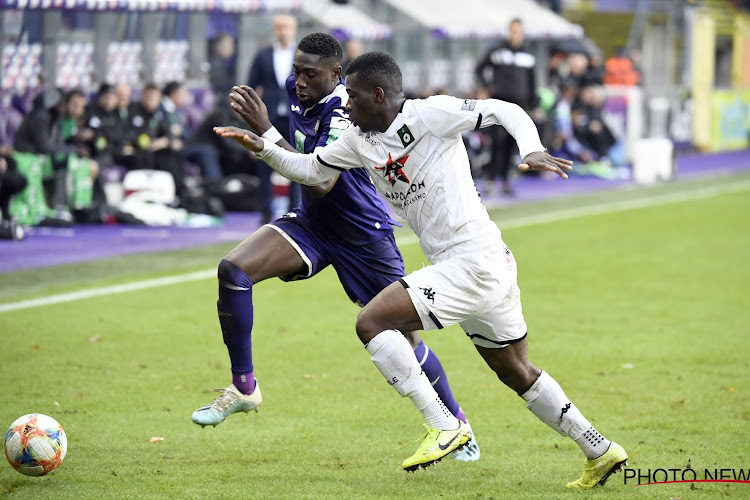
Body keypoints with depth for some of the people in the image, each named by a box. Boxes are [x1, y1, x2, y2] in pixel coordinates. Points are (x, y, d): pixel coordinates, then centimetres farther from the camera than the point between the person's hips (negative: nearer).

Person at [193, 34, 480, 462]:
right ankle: (244, 388, -8)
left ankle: (457, 424, 25)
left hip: (365, 237, -6)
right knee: (234, 269, -19)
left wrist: (266, 132, -43)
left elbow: (321, 183, -40)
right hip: (312, 224, 6)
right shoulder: (300, 90, -5)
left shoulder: (345, 112, -29)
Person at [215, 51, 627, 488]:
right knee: (517, 374, 20)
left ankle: (444, 426, -14)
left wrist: (534, 151, -26)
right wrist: (262, 146, 6)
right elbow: (310, 170, 20)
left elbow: (505, 111, -10)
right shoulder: (361, 140, 12)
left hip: (473, 264, -10)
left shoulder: (430, 114, -11)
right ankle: (600, 451, 27)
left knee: (371, 323, -14)